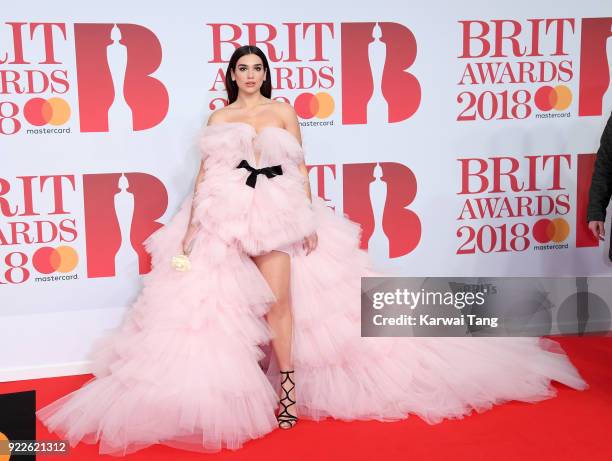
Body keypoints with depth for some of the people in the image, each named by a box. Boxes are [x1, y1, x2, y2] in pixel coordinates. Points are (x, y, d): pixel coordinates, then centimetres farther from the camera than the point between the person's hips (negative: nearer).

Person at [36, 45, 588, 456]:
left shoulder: (283, 112, 10)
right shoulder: (218, 117, 13)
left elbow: (300, 169, 7)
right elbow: (205, 171, 10)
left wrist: (310, 220, -1)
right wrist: (191, 222, 1)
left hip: (277, 214, -1)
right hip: (224, 216, 2)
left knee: (280, 299, -12)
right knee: (222, 302, -3)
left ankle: (288, 387, -6)